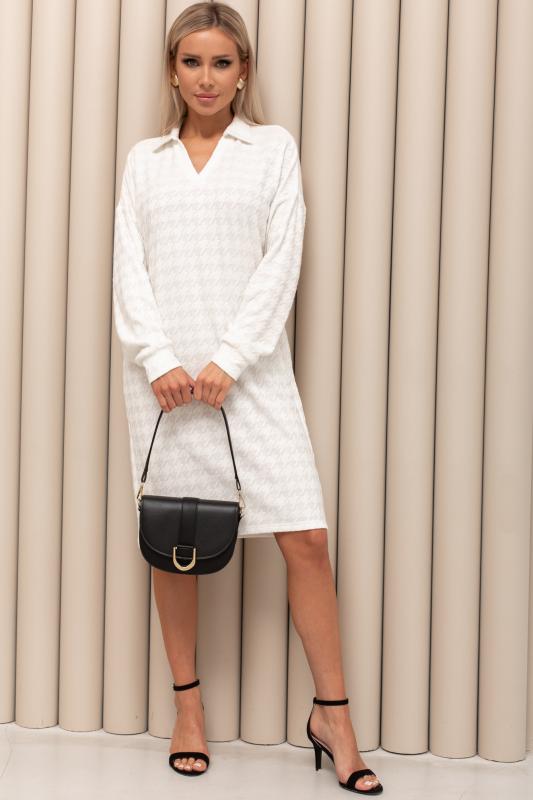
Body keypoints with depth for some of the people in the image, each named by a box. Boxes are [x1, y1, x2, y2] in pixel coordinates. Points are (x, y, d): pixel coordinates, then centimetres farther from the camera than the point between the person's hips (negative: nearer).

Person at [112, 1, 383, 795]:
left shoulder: (274, 147, 8)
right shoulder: (144, 159, 13)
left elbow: (281, 261, -1)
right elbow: (129, 267, 6)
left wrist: (227, 362, -11)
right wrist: (159, 360, -9)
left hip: (249, 369, -2)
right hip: (162, 372, 2)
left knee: (306, 539, -7)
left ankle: (332, 715, 5)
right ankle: (188, 707, 20)